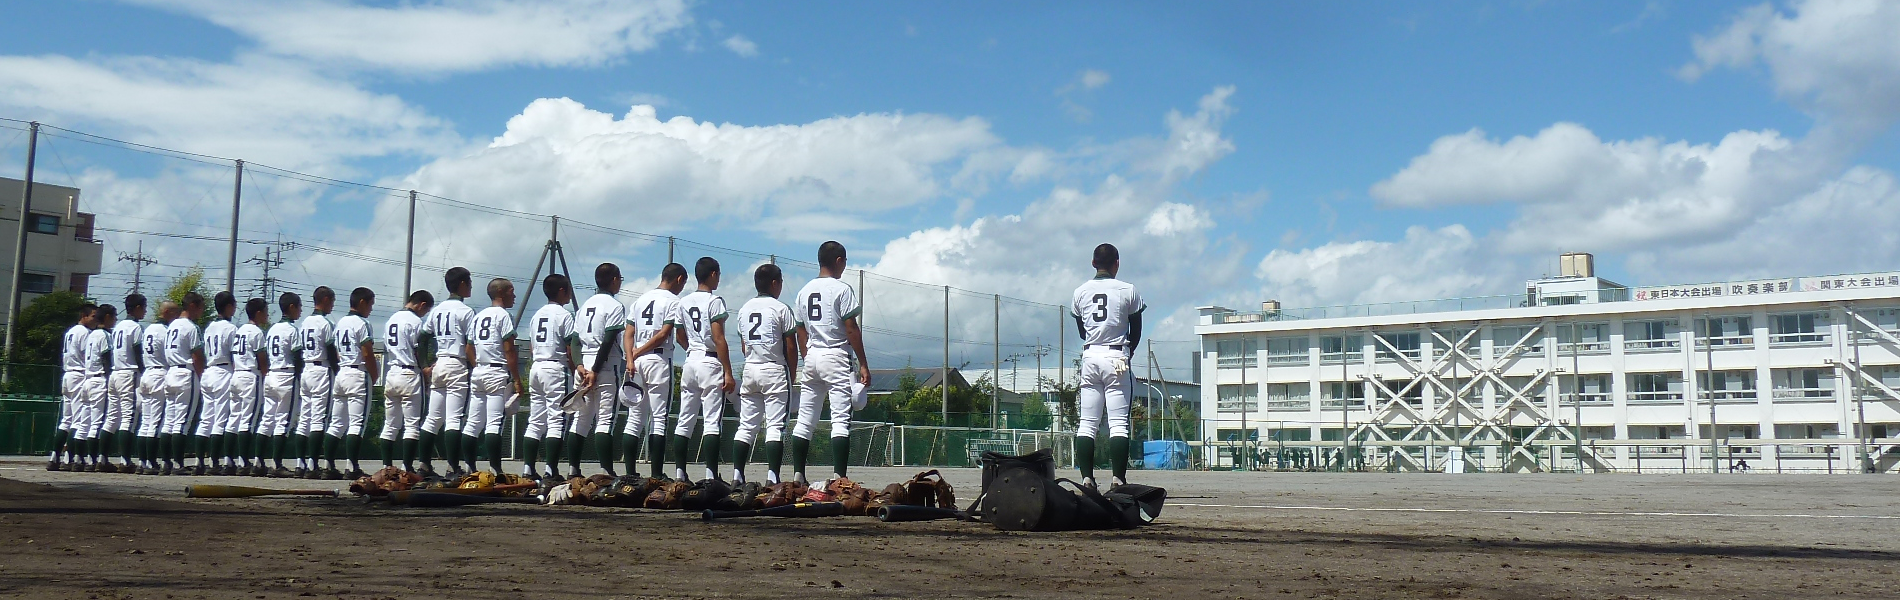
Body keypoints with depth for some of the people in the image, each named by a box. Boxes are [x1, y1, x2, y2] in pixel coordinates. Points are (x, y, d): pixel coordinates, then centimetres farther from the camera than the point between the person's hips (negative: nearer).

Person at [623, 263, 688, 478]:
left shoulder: (640, 299, 17)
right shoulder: (673, 301, -3)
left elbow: (628, 334, 9)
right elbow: (663, 334, -12)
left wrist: (630, 358, -2)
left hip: (637, 363, 6)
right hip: (660, 360, -6)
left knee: (635, 418, 9)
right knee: (659, 419, -4)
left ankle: (629, 473, 7)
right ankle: (656, 475, -7)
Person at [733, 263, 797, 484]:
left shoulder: (744, 308, 11)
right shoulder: (781, 308, -6)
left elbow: (745, 344, 15)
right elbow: (790, 347, -6)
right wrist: (792, 375, 4)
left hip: (750, 369, 5)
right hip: (774, 370, -5)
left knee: (746, 425, 8)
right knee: (775, 426, -6)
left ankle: (737, 476, 3)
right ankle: (772, 478, -13)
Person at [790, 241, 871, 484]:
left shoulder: (804, 291, 12)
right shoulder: (842, 289, -7)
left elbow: (801, 333, 15)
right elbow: (852, 330, -10)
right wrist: (863, 364, -8)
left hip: (811, 357, 6)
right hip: (836, 356, -6)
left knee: (804, 420, 9)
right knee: (841, 420, -7)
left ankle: (798, 476, 9)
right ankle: (839, 478, -14)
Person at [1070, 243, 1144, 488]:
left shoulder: (1080, 292, 7)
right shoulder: (1128, 291, 0)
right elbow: (1136, 331, 6)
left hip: (1090, 357, 3)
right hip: (1116, 357, -3)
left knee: (1087, 423, 4)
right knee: (1119, 423, -3)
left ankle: (1087, 478, -2)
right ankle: (1119, 480, -10)